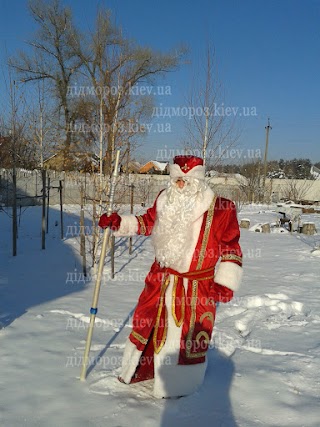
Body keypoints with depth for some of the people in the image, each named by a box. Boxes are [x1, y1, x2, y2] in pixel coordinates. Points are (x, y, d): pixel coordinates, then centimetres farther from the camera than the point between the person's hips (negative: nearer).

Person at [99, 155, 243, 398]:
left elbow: (231, 248, -9)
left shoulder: (220, 208, -15)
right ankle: (140, 369, 46)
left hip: (197, 288, -5)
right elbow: (147, 222, 18)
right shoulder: (165, 200, 0)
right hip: (161, 280, 5)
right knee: (146, 324, 20)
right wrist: (119, 223, 6)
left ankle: (180, 384, 33)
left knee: (188, 336, 6)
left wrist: (225, 282, -13)